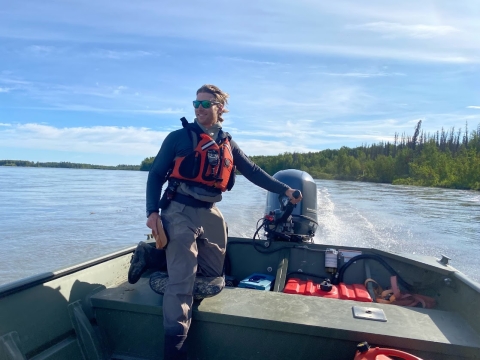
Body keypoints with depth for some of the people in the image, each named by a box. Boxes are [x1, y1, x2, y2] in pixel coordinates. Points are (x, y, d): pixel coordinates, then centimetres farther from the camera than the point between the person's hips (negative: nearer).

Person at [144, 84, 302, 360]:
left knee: (213, 276, 13)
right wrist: (153, 210, -12)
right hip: (180, 211, -5)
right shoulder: (180, 137, 0)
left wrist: (284, 189, 9)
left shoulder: (227, 144, 12)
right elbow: (156, 174, 0)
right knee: (182, 280, -9)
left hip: (210, 213, 5)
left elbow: (254, 172, 14)